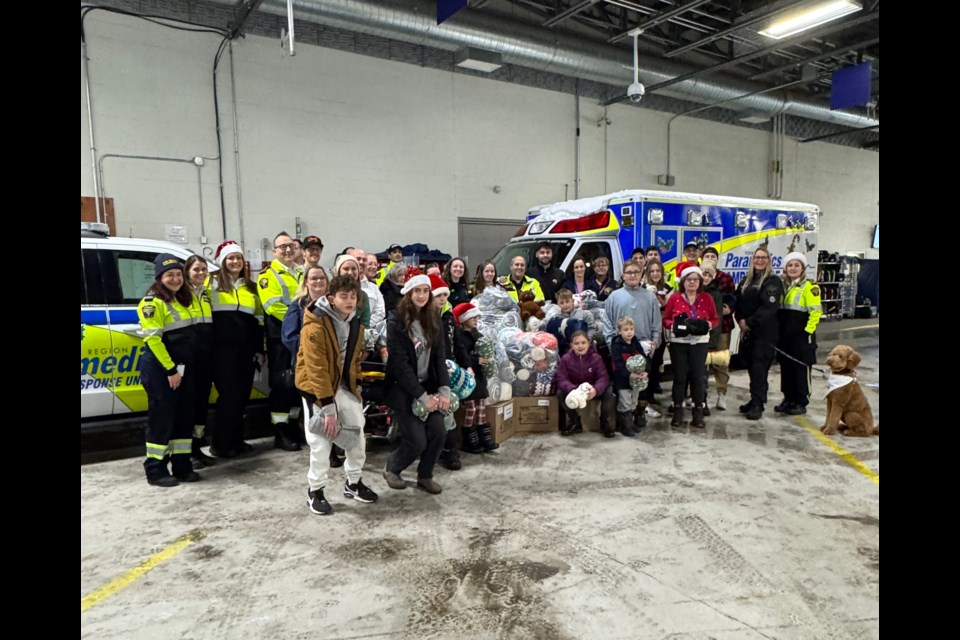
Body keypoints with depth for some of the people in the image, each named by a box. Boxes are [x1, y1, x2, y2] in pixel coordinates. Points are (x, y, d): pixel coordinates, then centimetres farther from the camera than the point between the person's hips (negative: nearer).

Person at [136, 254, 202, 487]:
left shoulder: (188, 298, 13)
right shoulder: (152, 302, -10)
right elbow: (153, 339, -16)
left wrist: (180, 368, 10)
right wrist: (170, 369, -18)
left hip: (185, 367, 7)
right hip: (160, 369, -7)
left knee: (185, 416, 10)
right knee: (162, 417, -2)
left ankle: (182, 466, 19)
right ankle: (155, 470, 8)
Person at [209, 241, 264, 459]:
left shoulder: (251, 288, 17)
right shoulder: (213, 283, 0)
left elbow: (258, 320, 18)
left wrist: (260, 349, 13)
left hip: (246, 350, 5)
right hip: (223, 349, -5)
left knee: (242, 395, 9)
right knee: (229, 395, -5)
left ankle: (236, 440, 21)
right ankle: (220, 444, 8)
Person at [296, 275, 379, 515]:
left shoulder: (355, 326, 1)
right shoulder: (315, 326, -22)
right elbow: (317, 369, -25)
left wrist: (353, 387, 6)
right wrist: (328, 407, -25)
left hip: (344, 387, 7)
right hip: (317, 388, -7)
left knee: (358, 436, 10)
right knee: (321, 442, -5)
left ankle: (353, 483, 30)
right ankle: (315, 491, 17)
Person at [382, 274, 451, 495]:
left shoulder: (433, 319, 4)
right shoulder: (396, 321, -13)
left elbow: (439, 357, 1)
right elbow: (400, 364, -17)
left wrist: (445, 389, -11)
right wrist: (421, 396, -20)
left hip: (428, 385, 5)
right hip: (403, 388, -5)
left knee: (438, 432, -8)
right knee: (417, 441, -7)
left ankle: (425, 476, 17)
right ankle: (391, 469, 23)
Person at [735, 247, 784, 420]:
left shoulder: (773, 281, -5)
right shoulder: (746, 280, 16)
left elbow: (768, 307, -15)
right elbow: (738, 302, 12)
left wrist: (750, 323, -16)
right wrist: (741, 320, -4)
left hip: (765, 331, -6)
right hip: (747, 330, 6)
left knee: (759, 366, -8)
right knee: (750, 364, 9)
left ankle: (757, 405, -5)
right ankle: (756, 400, 20)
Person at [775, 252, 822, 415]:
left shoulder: (809, 286, -8)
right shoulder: (782, 286, 14)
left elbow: (815, 311, -13)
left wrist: (808, 330, -16)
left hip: (802, 335, -7)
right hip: (784, 335, 7)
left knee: (801, 370, 0)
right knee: (786, 369, 12)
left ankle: (801, 403, 9)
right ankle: (788, 400, 22)